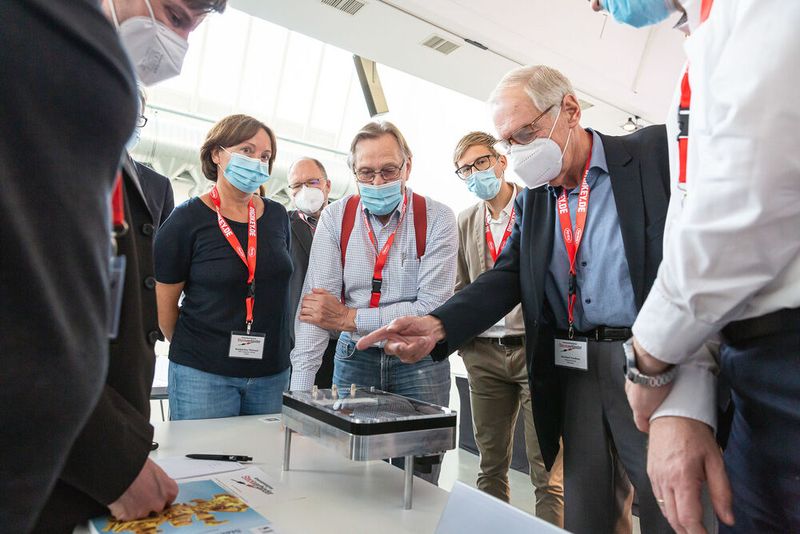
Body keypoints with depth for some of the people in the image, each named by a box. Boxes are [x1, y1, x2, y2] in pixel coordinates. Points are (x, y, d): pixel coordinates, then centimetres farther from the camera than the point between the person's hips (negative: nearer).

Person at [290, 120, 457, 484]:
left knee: (416, 480, 7)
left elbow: (431, 308, -16)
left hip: (419, 362, -1)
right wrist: (300, 387, -17)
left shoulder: (437, 219, -9)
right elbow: (316, 302, -10)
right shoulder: (335, 217, -2)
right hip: (354, 357, 2)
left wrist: (347, 318, -15)